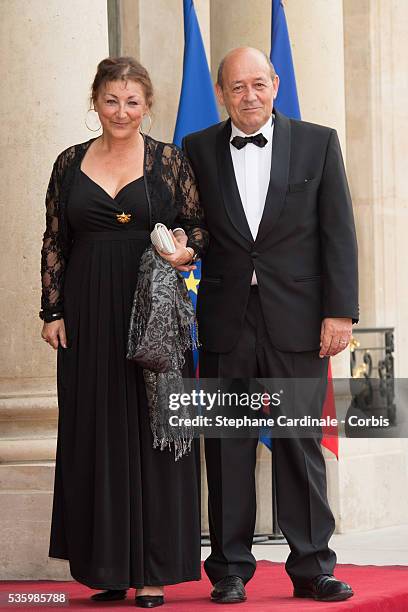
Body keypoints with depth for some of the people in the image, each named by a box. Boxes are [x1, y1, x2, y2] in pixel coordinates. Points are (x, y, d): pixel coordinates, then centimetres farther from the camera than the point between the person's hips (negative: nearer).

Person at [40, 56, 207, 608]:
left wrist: (187, 248, -16)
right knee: (94, 433, 3)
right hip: (88, 315, 2)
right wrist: (52, 311, 2)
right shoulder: (70, 164, 8)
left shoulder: (169, 161, 3)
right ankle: (109, 567, 10)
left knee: (153, 430, -2)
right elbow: (54, 242, 9)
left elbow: (199, 225, 6)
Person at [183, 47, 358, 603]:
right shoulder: (198, 150, 8)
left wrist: (340, 311, -5)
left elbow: (338, 232, 1)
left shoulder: (317, 143, 4)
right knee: (227, 448, 5)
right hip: (225, 322, 1)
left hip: (296, 321, -1)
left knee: (301, 445, 4)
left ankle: (312, 568, 12)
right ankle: (230, 569, 13)